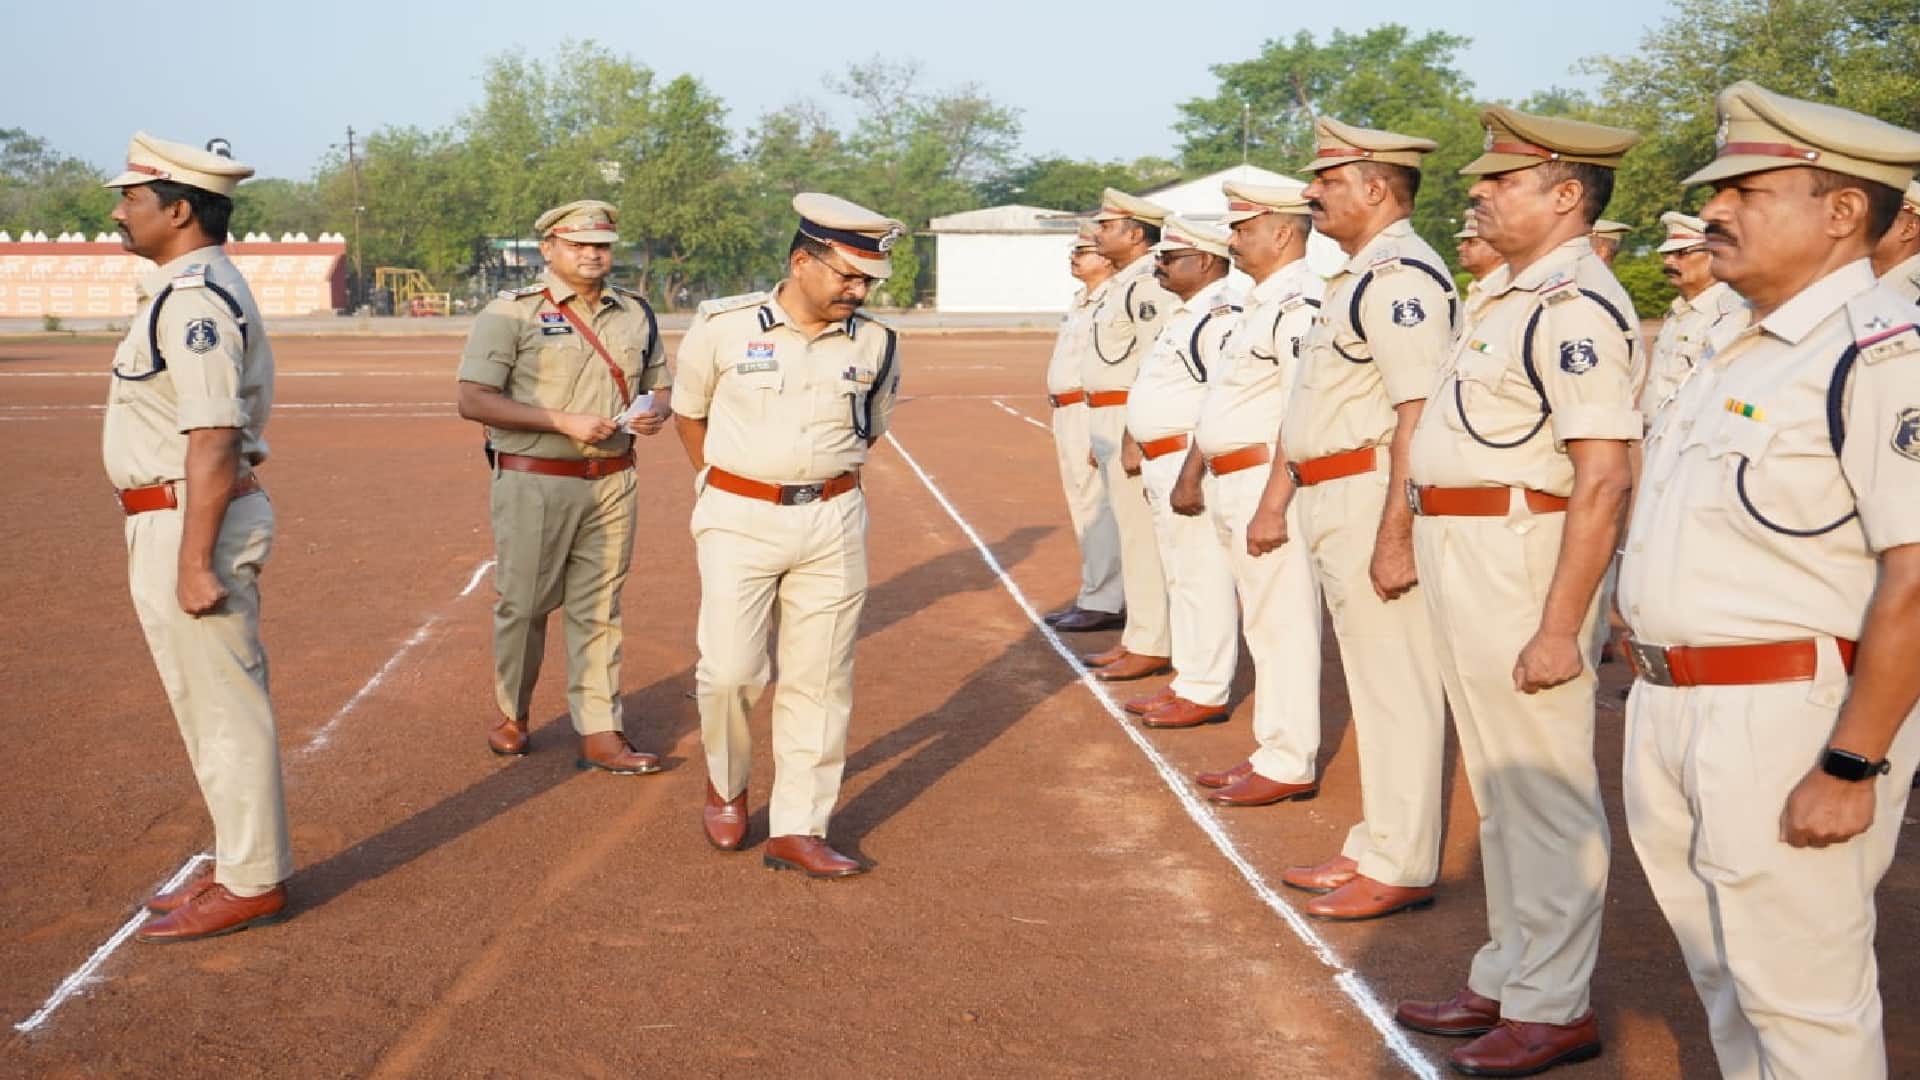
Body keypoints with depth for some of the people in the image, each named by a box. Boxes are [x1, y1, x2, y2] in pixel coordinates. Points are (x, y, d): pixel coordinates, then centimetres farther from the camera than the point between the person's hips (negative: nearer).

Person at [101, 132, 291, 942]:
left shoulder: (194, 299, -18)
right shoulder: (196, 290, 14)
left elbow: (212, 442, -23)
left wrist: (194, 563, -24)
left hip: (189, 524, -11)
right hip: (173, 524, 11)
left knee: (222, 709, -1)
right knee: (215, 703, 17)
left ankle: (252, 882, 9)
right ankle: (240, 865, 29)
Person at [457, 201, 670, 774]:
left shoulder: (635, 313, 11)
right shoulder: (511, 312, -6)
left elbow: (660, 384, 20)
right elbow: (474, 400, -12)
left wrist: (656, 411, -5)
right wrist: (563, 420, -20)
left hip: (612, 484, 4)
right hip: (533, 483, -4)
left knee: (598, 609, 6)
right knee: (524, 604, 6)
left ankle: (599, 733, 8)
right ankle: (511, 714, 27)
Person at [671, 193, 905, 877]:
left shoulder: (874, 344, 1)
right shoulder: (722, 326, -6)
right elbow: (689, 414, 9)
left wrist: (825, 485, 11)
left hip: (833, 524, 2)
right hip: (738, 519, -2)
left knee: (820, 680, 3)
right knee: (729, 670, -4)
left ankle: (797, 831, 12)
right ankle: (726, 784, 26)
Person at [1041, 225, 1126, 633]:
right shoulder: (1080, 302, 18)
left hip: (1091, 411, -11)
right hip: (1066, 412, 11)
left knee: (1098, 507, -7)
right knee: (1083, 507, 15)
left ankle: (1103, 603, -2)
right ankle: (1093, 596, 23)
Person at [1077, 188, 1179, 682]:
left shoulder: (1150, 285, -15)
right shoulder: (1120, 284, 16)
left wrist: (1134, 437, -24)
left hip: (1134, 419, -11)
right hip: (1108, 419, 11)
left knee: (1143, 534, -5)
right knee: (1129, 531, 15)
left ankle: (1151, 647, 1)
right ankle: (1136, 637, 23)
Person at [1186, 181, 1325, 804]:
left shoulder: (1298, 303, -16)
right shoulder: (1263, 301, 17)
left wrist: (1273, 502, -25)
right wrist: (1204, 475, 22)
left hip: (1269, 481, -11)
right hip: (1233, 484, 11)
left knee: (1282, 625, -4)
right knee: (1265, 626, 15)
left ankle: (1289, 766, 4)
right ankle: (1274, 753, 23)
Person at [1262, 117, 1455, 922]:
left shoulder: (1401, 277, -16)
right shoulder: (1355, 276, 17)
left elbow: (1419, 414, -23)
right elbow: (1309, 407, 21)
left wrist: (1395, 534, -26)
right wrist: (1277, 499, 22)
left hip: (1373, 496, -11)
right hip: (1329, 500, 11)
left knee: (1396, 686, -2)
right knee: (1371, 685, 16)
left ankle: (1401, 868, 7)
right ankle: (1375, 848, 27)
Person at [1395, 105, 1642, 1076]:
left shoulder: (1575, 305, -17)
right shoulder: (1516, 294, 13)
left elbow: (1605, 479, -23)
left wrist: (1560, 625, -25)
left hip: (1524, 558, -10)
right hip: (1465, 558, 10)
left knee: (1543, 793, 0)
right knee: (1499, 788, 18)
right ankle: (1505, 981, 30)